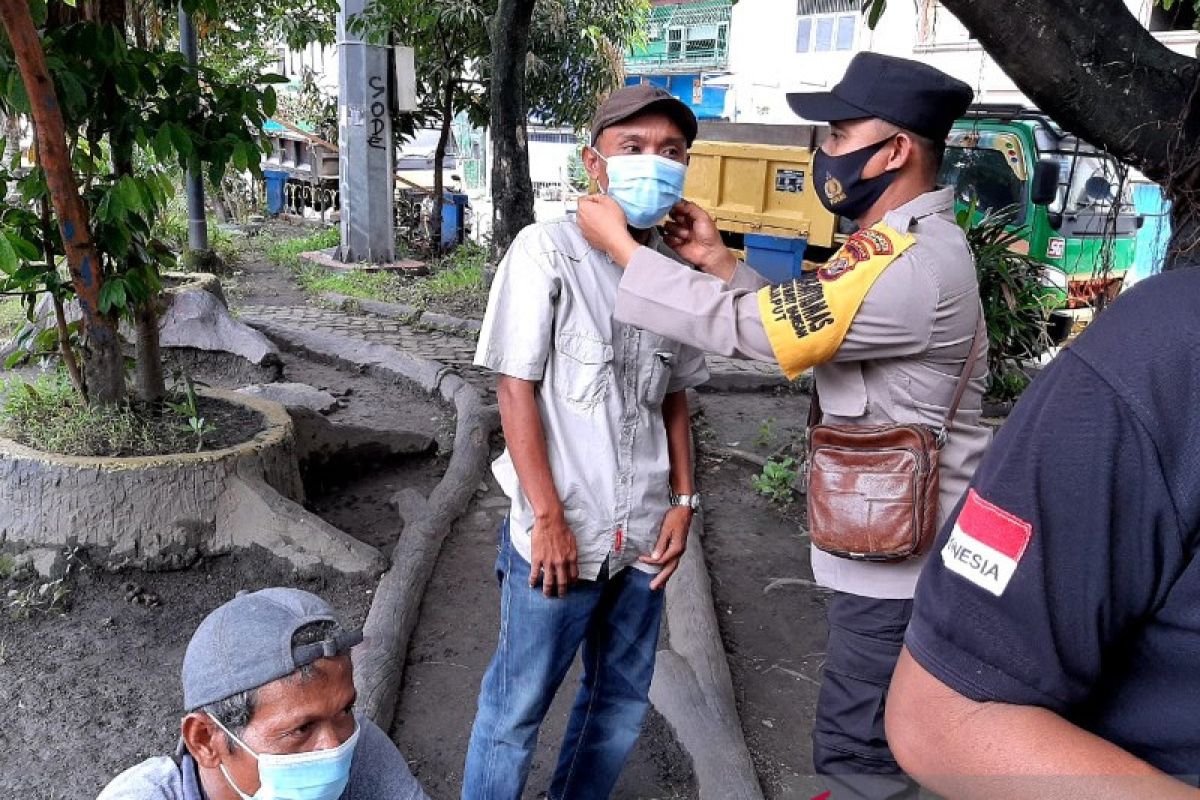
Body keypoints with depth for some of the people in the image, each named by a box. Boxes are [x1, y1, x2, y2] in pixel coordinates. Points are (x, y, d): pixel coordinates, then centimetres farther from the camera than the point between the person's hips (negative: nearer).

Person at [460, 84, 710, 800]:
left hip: (644, 535, 6)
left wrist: (683, 501, 5)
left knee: (622, 702, 19)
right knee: (518, 705, 8)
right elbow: (516, 388, -11)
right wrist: (549, 518, -13)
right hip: (560, 534, -5)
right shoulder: (549, 250, -11)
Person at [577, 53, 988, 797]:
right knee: (886, 734, 26)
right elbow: (795, 324, 12)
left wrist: (620, 244, -18)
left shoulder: (911, 265, -27)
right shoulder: (913, 243, 8)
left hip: (896, 550, -10)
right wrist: (718, 261, 1)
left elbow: (746, 327, -28)